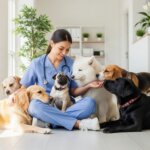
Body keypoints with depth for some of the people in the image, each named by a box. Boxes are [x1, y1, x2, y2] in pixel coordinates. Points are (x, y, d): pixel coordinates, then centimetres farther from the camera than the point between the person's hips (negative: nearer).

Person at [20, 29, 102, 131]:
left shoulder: (71, 63, 3)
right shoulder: (37, 64, 0)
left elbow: (73, 92, 4)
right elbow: (23, 88, 6)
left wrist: (89, 86, -13)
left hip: (67, 107, 1)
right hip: (46, 108, -1)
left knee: (90, 102, -26)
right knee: (34, 105, -36)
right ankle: (79, 123, -31)